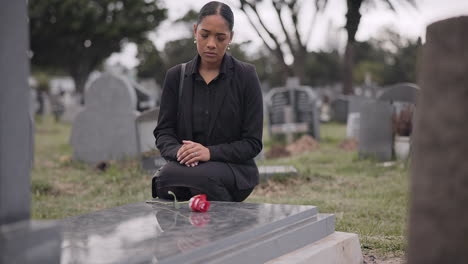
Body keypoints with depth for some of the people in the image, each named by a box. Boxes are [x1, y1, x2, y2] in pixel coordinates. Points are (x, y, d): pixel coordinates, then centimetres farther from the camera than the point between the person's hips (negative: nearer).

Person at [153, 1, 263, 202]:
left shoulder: (246, 76, -2)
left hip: (233, 169, -1)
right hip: (185, 164, 2)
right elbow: (163, 131, 6)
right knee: (165, 176, -36)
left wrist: (210, 152, -20)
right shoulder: (176, 76, 7)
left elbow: (252, 142, -4)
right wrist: (178, 151, -17)